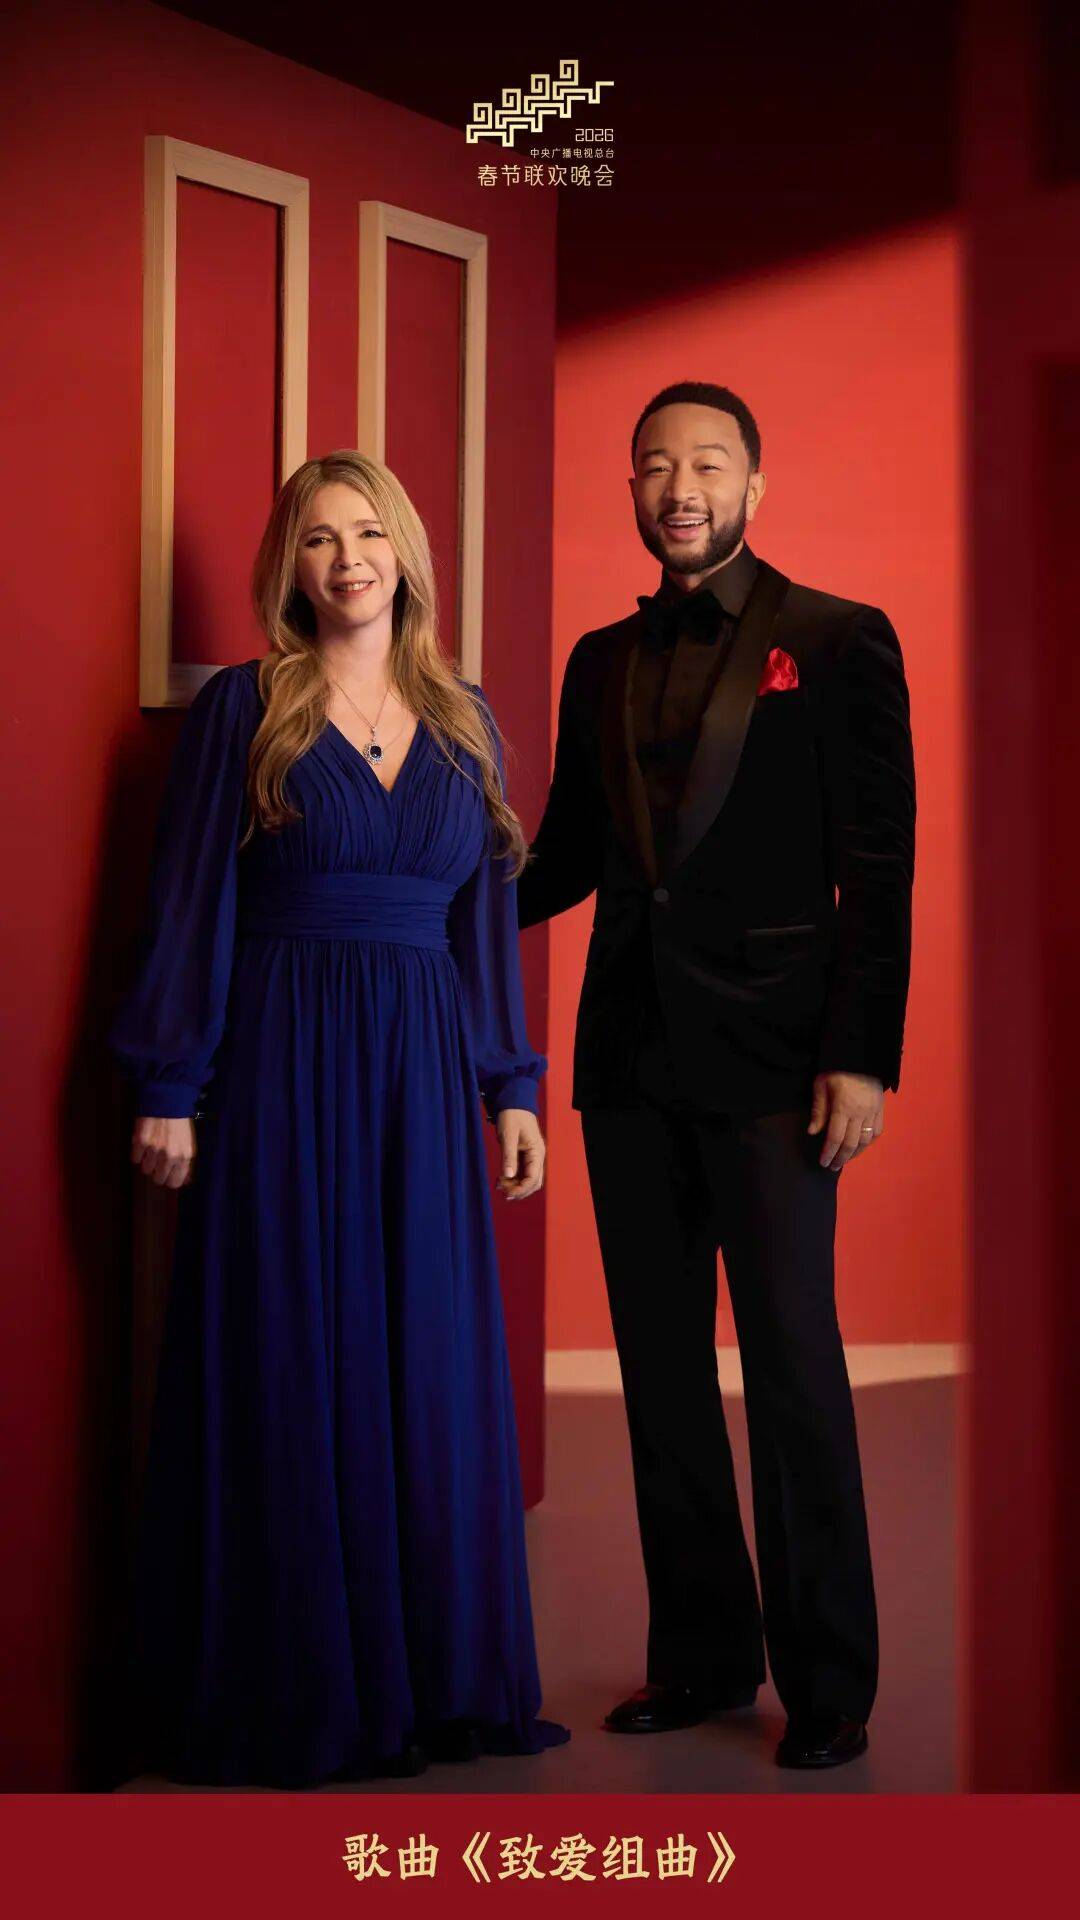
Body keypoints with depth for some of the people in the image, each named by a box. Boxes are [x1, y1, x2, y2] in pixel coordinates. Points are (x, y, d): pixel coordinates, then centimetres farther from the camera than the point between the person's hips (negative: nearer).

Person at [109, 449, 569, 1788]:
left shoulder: (463, 721, 11)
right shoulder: (242, 709, 0)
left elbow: (489, 915, 13)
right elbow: (188, 904, -3)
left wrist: (512, 1087, 10)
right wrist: (168, 1086, -8)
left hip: (421, 1075, 4)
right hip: (280, 1068, -4)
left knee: (432, 1371, 7)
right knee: (285, 1374, 1)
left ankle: (436, 1678, 19)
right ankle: (286, 1692, 13)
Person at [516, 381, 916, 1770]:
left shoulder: (840, 644, -1)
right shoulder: (602, 662, 14)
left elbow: (880, 870, -5)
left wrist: (861, 1057, -12)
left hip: (767, 1056, -5)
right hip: (630, 1056, 5)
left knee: (792, 1367, -2)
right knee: (660, 1367, 10)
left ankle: (827, 1681, 10)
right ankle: (700, 1654, 21)